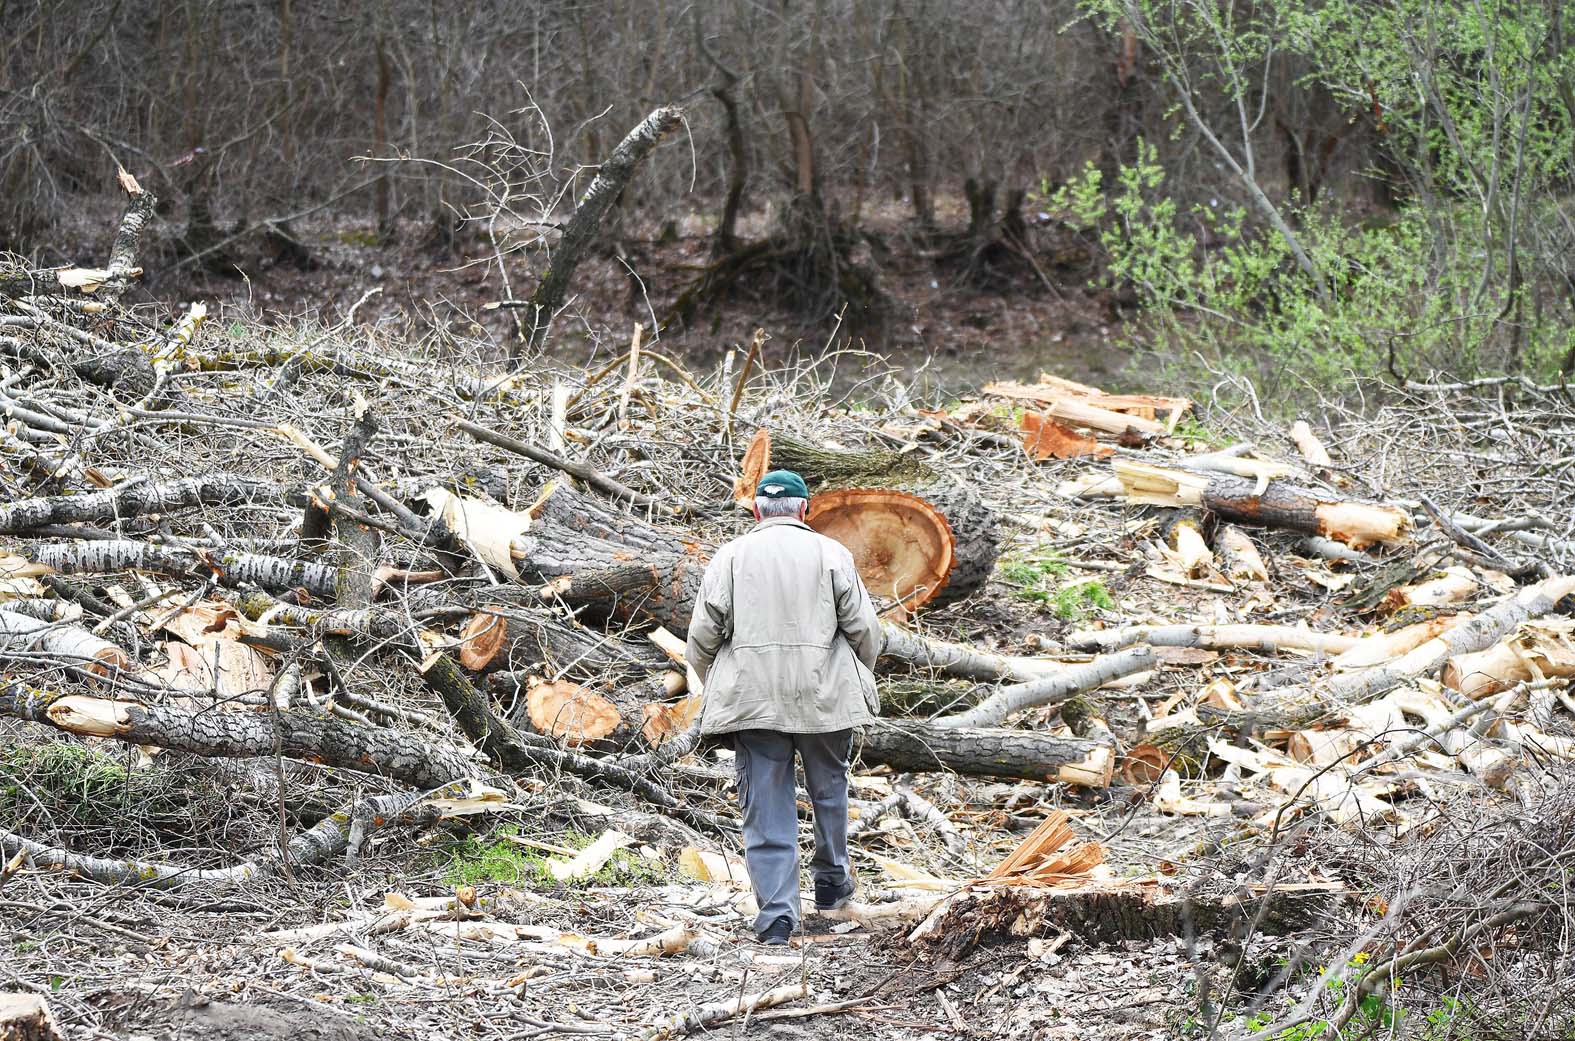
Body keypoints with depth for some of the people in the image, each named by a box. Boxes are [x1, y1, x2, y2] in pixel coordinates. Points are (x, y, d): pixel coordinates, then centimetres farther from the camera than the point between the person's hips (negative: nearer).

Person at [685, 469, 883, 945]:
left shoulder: (730, 556, 2)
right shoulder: (830, 553, 1)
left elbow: (703, 635, 0)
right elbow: (864, 628, -1)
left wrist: (715, 689, 16)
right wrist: (858, 676, 17)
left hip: (752, 699, 0)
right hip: (824, 698, 0)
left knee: (765, 806, 2)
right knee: (828, 787, 22)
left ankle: (777, 912, -4)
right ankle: (831, 880, 35)